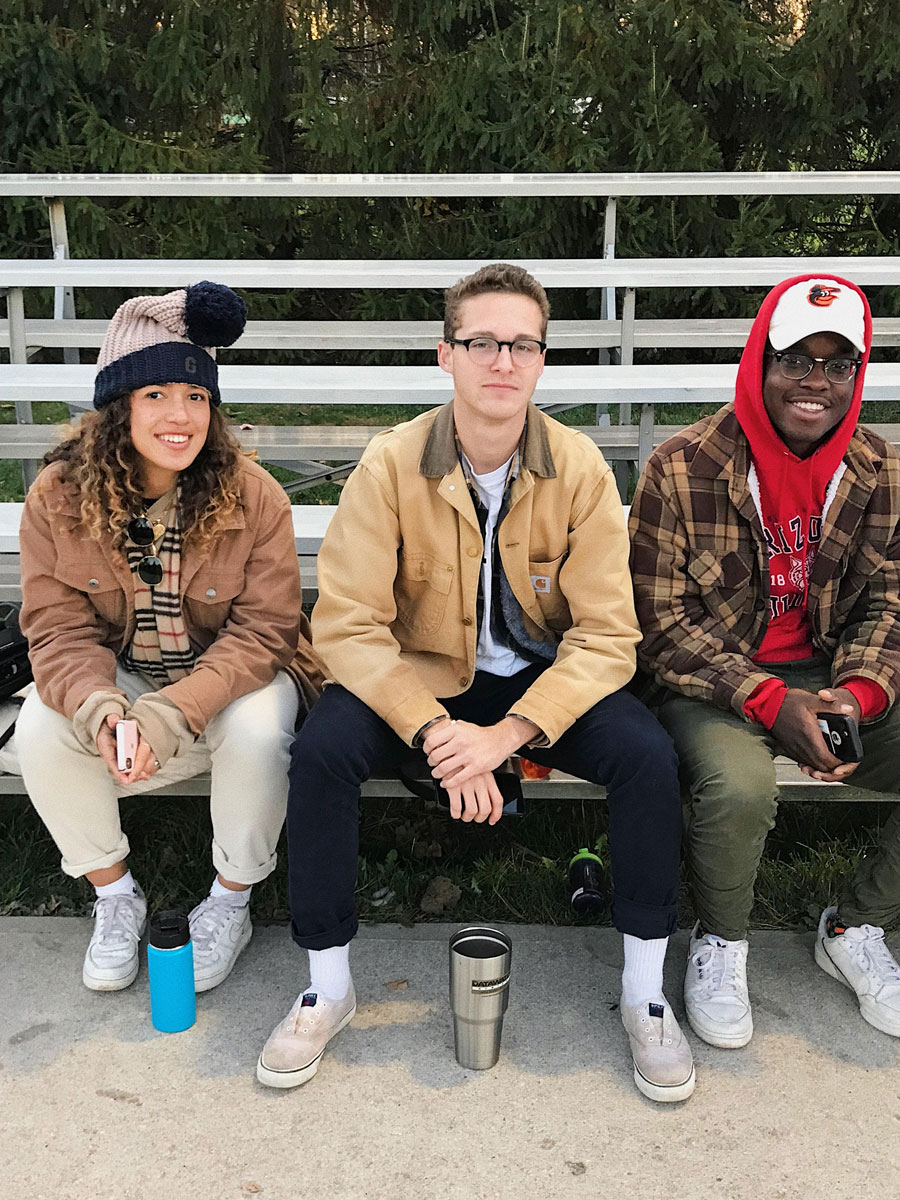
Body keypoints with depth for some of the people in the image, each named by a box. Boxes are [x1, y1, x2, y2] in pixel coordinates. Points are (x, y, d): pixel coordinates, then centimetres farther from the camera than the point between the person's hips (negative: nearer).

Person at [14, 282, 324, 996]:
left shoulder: (253, 497, -18)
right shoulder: (59, 498, -12)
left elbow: (263, 630, -19)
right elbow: (59, 629, -12)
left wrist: (170, 712, -33)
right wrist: (97, 706, -34)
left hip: (233, 676, -2)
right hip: (116, 676, 2)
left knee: (257, 730, -32)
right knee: (40, 729, -24)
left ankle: (231, 901, -3)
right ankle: (115, 895, 2)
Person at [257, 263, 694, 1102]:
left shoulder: (581, 469, -12)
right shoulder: (392, 464, -14)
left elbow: (607, 634, -14)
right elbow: (346, 623, -17)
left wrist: (505, 734, -28)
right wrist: (434, 729, -30)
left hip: (543, 681, 1)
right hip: (419, 676, 0)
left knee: (648, 756, -25)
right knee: (320, 748, -26)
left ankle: (644, 992, -3)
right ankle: (327, 986, -4)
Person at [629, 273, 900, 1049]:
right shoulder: (683, 469, -13)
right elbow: (662, 624, -12)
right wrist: (768, 701, -22)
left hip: (827, 676, 5)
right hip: (711, 685, -4)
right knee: (740, 785, -34)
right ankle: (720, 944, 0)